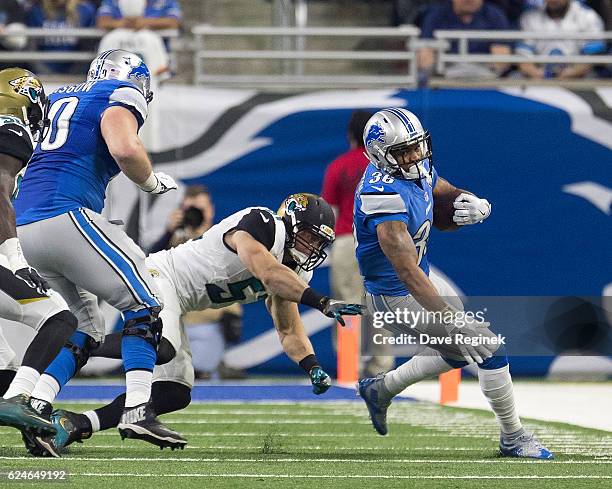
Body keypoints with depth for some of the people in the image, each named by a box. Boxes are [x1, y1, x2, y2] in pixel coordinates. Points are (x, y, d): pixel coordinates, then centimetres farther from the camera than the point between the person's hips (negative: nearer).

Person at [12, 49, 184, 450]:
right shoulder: (120, 96, 2)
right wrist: (153, 182, 1)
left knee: (86, 327, 17)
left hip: (23, 225, 8)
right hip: (65, 217, -8)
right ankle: (137, 412, -14)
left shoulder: (60, 99, 26)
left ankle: (36, 406, 2)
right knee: (143, 306, 0)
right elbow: (125, 149, -14)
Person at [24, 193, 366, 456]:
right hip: (156, 276, -10)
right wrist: (322, 303, -35)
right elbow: (268, 274, -32)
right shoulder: (263, 223, -15)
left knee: (175, 393, 3)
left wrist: (313, 367, -3)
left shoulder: (292, 272, 13)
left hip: (175, 306, 10)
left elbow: (289, 331, 15)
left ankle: (74, 425, 2)